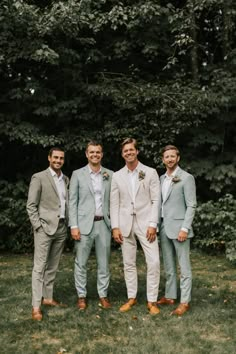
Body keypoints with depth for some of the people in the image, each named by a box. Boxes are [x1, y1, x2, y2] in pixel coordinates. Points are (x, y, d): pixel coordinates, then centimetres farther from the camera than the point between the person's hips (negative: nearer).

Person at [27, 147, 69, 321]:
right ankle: (36, 306, -3)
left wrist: (69, 224, 9)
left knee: (53, 267, 12)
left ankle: (48, 298, 22)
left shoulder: (66, 179, 13)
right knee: (40, 266, -5)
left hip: (61, 228, 6)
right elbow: (31, 205, -6)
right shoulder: (39, 178, -4)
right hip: (45, 228, -6)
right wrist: (38, 226, -12)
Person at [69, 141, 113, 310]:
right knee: (81, 262, 3)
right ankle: (82, 296, 17)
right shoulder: (77, 174, 2)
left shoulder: (110, 175, 8)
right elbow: (73, 202, -1)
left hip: (104, 224, 2)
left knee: (104, 262, 8)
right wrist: (74, 226, -8)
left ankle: (103, 295, 20)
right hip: (84, 224, -2)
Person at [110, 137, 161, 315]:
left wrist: (153, 224, -10)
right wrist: (115, 227, -2)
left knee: (153, 261, -6)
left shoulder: (150, 172, 0)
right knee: (129, 263, 9)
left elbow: (156, 200, -3)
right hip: (125, 224, 2)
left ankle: (152, 301, 7)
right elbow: (114, 203, 6)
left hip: (145, 223, -2)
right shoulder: (117, 176, 7)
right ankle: (132, 297, 22)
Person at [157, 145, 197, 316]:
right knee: (169, 266, 14)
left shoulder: (186, 178, -5)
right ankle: (170, 296, 24)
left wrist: (185, 228, -16)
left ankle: (185, 302, 6)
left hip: (179, 227, -6)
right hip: (164, 228, 6)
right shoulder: (161, 179, 13)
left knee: (184, 266, 0)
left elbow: (191, 205, -10)